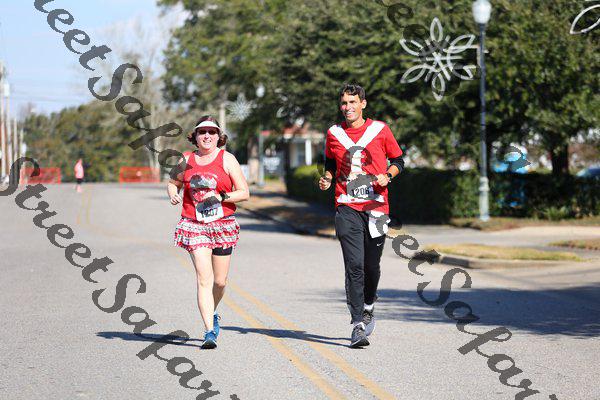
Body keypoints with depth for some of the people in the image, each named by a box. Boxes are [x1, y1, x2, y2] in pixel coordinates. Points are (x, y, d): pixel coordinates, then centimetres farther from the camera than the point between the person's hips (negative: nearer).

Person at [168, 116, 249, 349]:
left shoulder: (226, 159, 1)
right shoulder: (186, 161, 7)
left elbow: (244, 193, 0)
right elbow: (173, 183, 24)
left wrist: (221, 197, -15)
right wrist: (173, 195, 1)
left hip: (223, 225, 0)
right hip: (194, 225, 0)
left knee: (220, 282, 8)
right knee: (204, 279, -13)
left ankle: (212, 314, 39)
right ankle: (210, 332, -14)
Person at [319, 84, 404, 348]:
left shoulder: (380, 130, 4)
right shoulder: (334, 134, 8)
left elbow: (398, 160, 11)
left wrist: (387, 176, -8)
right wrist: (327, 179, 2)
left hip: (376, 206, 0)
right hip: (347, 208, 0)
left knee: (372, 265, 7)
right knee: (354, 266, -11)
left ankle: (368, 307, 37)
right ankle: (358, 326, -11)